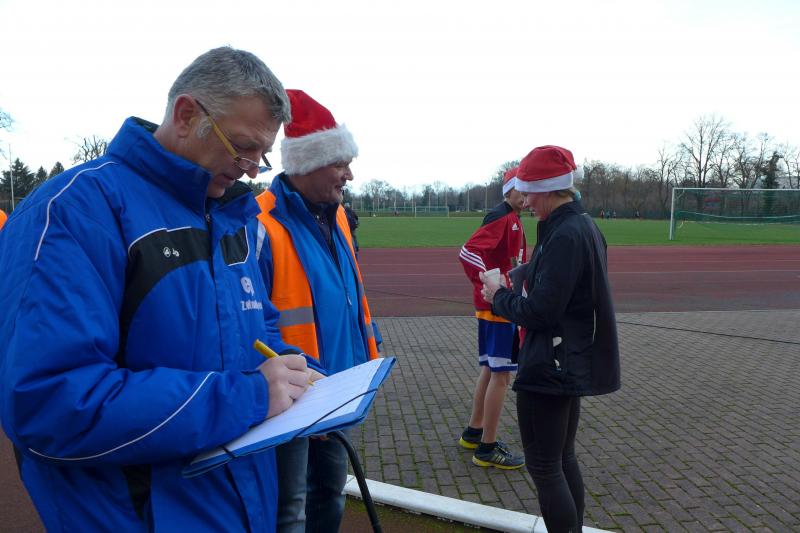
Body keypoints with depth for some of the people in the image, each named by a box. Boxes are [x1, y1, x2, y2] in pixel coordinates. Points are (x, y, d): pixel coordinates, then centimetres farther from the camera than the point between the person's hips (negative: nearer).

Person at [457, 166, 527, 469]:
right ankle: (487, 449, 5)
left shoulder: (515, 221, 15)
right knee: (502, 375, -5)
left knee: (489, 370, 18)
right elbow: (468, 252, -26)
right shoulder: (500, 217, -14)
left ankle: (473, 433, 31)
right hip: (496, 307, -10)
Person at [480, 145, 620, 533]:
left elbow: (539, 312, -24)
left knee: (544, 467, 2)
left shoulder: (563, 236, -22)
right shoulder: (584, 226, 10)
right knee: (564, 459, 21)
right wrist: (524, 282, 8)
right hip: (573, 365, 10)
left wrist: (499, 296, -8)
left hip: (549, 369, -10)